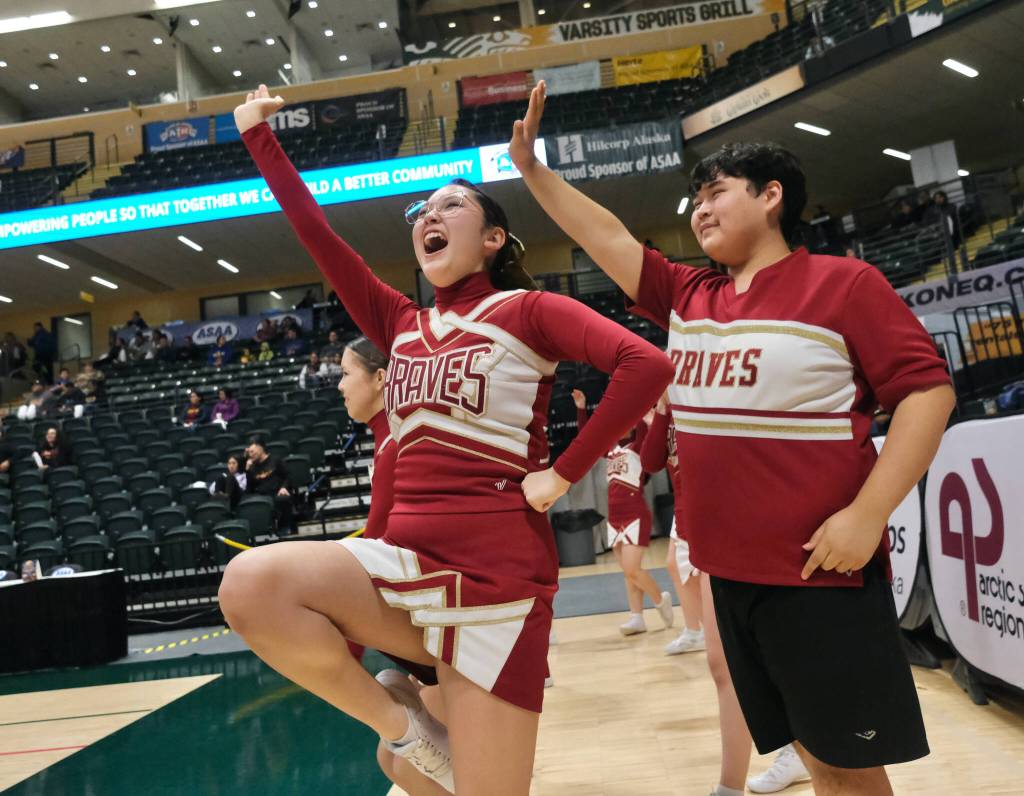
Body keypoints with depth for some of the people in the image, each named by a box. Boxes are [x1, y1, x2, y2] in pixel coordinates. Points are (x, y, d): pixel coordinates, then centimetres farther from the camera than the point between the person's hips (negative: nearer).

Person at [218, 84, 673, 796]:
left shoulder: (526, 310, 0)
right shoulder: (402, 325, 15)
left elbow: (647, 366, -15)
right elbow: (315, 230, 14)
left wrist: (562, 475, -13)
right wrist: (258, 135, 17)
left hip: (496, 569, -4)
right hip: (408, 556, 5)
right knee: (250, 585, -21)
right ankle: (403, 724, -2)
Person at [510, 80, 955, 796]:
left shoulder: (842, 283, -7)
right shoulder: (687, 298, 10)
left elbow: (928, 390, -10)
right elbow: (610, 237, 15)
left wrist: (868, 513, -18)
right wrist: (530, 167, 12)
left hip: (821, 570, -5)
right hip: (730, 569, 6)